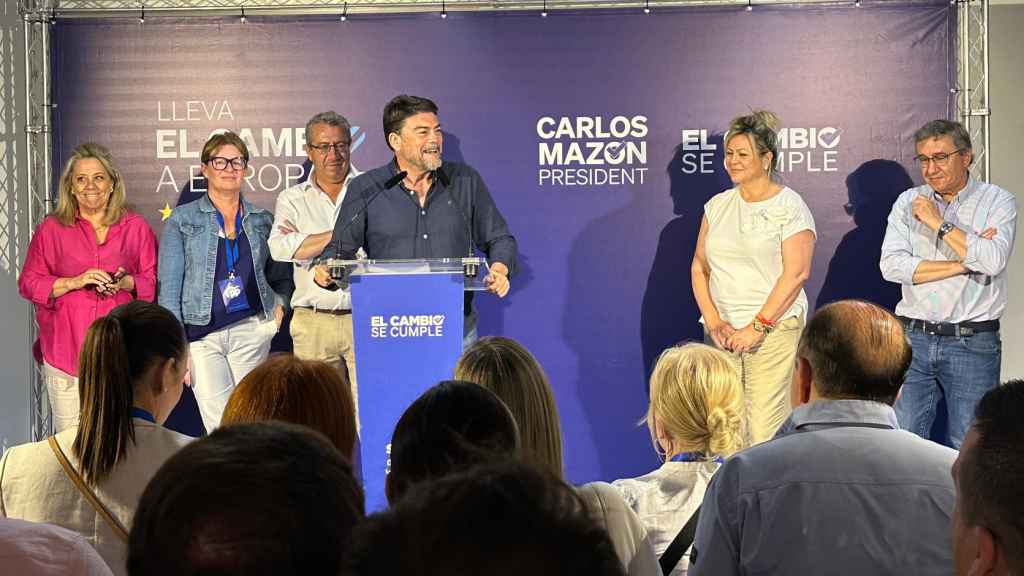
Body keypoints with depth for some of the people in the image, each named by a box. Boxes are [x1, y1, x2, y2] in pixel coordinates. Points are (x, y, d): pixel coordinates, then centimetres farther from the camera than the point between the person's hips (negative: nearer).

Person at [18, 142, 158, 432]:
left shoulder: (136, 227, 9)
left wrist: (126, 283, -11)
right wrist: (74, 282, -10)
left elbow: (154, 281, 10)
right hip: (66, 348, 0)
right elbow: (29, 283, 5)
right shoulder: (51, 228, 8)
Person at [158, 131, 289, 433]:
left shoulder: (261, 219, 13)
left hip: (252, 331, 3)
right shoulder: (182, 220, 4)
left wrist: (279, 306, 4)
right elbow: (169, 288, 0)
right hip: (201, 336, -3)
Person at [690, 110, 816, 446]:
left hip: (774, 331, -5)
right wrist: (713, 321, -1)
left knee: (766, 431, -11)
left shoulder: (789, 206, -1)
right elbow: (699, 267, 13)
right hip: (723, 333, 5)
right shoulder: (717, 205, 15)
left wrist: (758, 327, -13)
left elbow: (797, 272, -9)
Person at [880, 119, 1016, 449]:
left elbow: (993, 260, -17)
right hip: (914, 339, 2)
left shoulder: (997, 202, 1)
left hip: (972, 344, -2)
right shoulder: (908, 203, 9)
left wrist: (939, 222, -10)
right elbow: (892, 266, -6)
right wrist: (964, 263, -10)